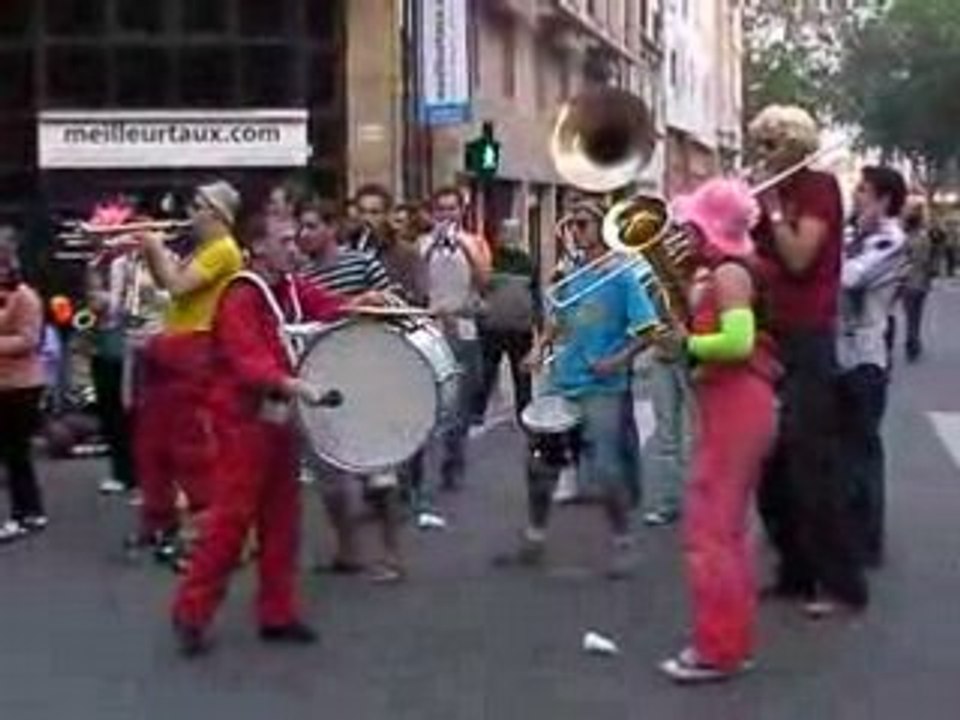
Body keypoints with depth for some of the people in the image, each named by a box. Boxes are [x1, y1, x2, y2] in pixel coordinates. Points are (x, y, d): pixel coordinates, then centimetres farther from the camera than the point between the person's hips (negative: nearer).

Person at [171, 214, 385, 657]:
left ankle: (278, 614, 19)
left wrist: (360, 305, -13)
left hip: (281, 419, 8)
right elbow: (248, 360, -29)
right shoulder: (239, 299, -16)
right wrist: (291, 384, -44)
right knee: (230, 519, -7)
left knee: (282, 521, 11)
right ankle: (192, 612, 2)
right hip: (244, 421, -8)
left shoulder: (291, 289, 10)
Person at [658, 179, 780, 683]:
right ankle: (733, 639, 28)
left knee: (709, 525, -6)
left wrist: (686, 344, -18)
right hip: (734, 408, 11)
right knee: (726, 525, 18)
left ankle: (717, 649, -1)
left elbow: (738, 342, -30)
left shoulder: (728, 274, -17)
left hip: (735, 409, -11)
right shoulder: (718, 273, 13)